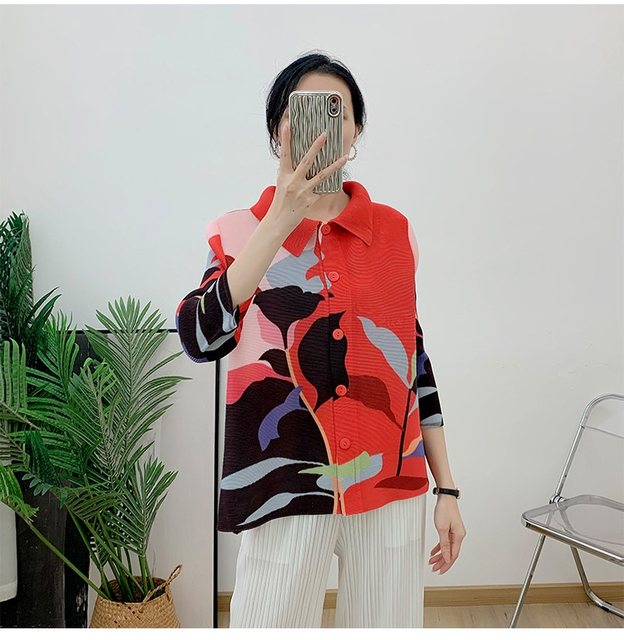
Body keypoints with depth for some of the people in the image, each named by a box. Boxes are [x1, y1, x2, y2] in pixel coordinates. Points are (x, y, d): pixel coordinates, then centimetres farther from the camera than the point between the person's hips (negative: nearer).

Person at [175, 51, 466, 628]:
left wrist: (448, 490, 7)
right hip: (287, 489, -2)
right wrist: (281, 220, -23)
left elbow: (414, 361, 8)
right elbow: (199, 340, -18)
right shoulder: (241, 231, 0)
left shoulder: (395, 231, 5)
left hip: (393, 485, 2)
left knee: (389, 620, 13)